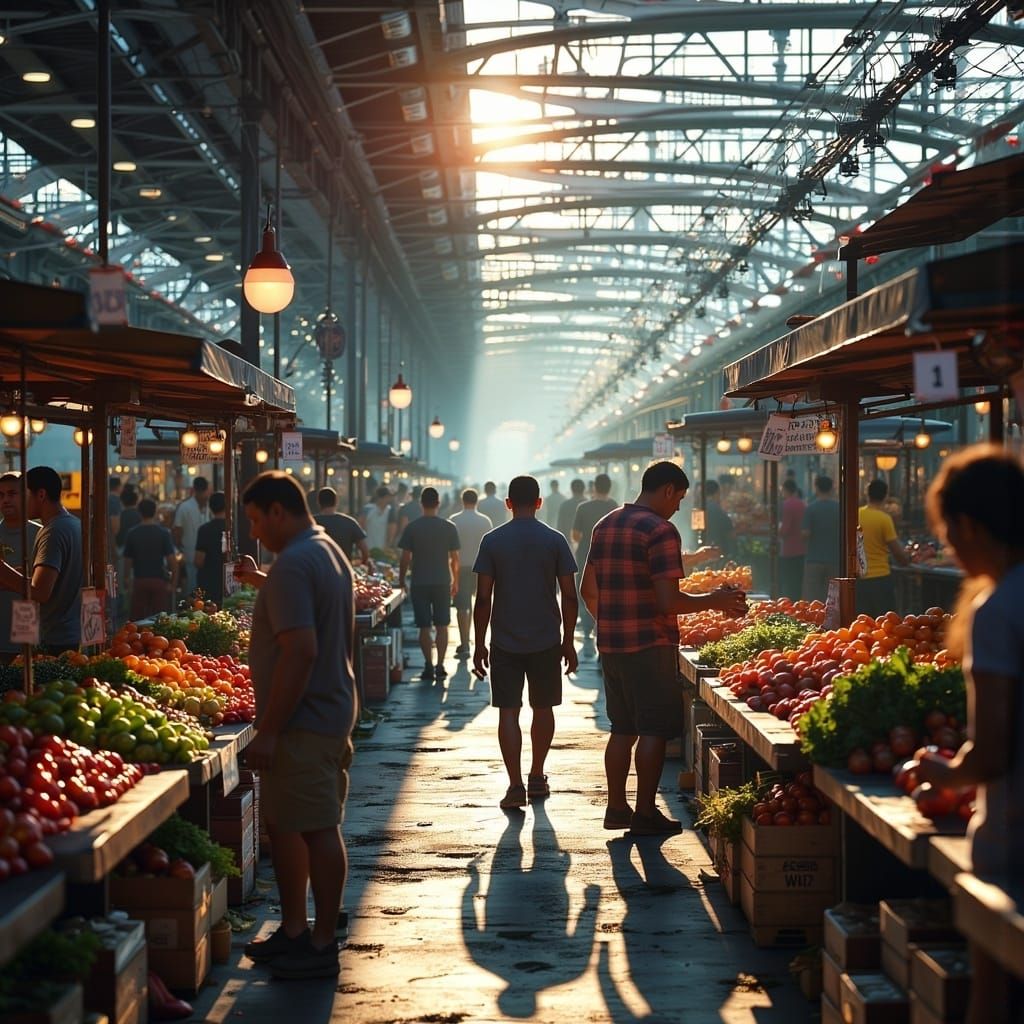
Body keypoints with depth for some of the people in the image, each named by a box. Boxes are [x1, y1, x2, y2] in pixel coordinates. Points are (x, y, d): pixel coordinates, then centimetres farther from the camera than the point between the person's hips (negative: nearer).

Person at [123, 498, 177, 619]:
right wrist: (172, 582, 0)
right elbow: (172, 560, -9)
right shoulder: (164, 533, -5)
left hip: (139, 581, 2)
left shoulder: (132, 533, 0)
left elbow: (127, 561, 1)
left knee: (137, 619, 6)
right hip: (159, 581, -1)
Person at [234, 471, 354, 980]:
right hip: (332, 712, 11)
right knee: (284, 823, 17)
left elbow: (300, 651, -26)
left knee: (317, 830, -4)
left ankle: (322, 947, 4)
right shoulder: (329, 552, 14)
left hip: (303, 722, -11)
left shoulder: (293, 565, -19)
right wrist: (261, 581, 26)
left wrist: (268, 731, -23)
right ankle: (294, 931, 25)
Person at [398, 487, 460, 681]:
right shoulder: (449, 527, -3)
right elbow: (455, 558, 0)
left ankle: (428, 667, 3)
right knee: (442, 626, 8)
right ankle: (440, 666, 5)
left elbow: (405, 558, -5)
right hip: (443, 583, 1)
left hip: (420, 583, -1)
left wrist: (401, 581, 8)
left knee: (424, 627, 4)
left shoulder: (412, 528, -6)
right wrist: (455, 581, 13)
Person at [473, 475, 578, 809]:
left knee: (508, 712, 1)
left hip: (505, 643, -1)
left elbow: (483, 597, -6)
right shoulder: (555, 540, -3)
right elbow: (569, 596, -3)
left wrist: (479, 644, 2)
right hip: (546, 641, 1)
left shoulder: (492, 541, -4)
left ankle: (515, 785, -7)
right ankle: (537, 778, 26)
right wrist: (568, 641, 8)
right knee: (543, 709, 16)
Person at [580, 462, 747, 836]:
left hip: (610, 644, 8)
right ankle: (645, 813, 2)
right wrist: (714, 601, -7)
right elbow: (669, 601, -20)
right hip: (649, 644, -8)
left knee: (623, 728, 16)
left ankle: (616, 807, 21)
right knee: (654, 730, 0)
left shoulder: (605, 525, 12)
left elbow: (587, 590, 18)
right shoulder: (660, 530, -13)